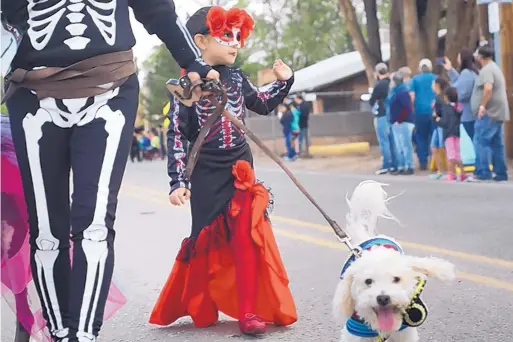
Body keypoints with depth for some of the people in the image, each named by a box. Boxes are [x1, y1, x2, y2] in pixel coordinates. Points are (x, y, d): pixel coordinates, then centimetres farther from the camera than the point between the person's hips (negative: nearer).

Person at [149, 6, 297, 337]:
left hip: (241, 168, 4)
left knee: (245, 236, -3)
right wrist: (178, 181, -14)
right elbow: (177, 134, -9)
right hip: (207, 173, -4)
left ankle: (248, 311, 1)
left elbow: (263, 105, 24)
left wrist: (283, 81, 8)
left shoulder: (236, 77, 6)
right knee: (206, 239, 2)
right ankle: (198, 308, 22)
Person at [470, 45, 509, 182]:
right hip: (498, 112, 10)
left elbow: (488, 88, -27)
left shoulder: (486, 70, -11)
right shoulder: (496, 68, 21)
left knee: (481, 141, -9)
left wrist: (482, 105, -23)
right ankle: (501, 173, 10)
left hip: (488, 113, -10)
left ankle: (483, 172, -12)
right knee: (497, 144, 9)